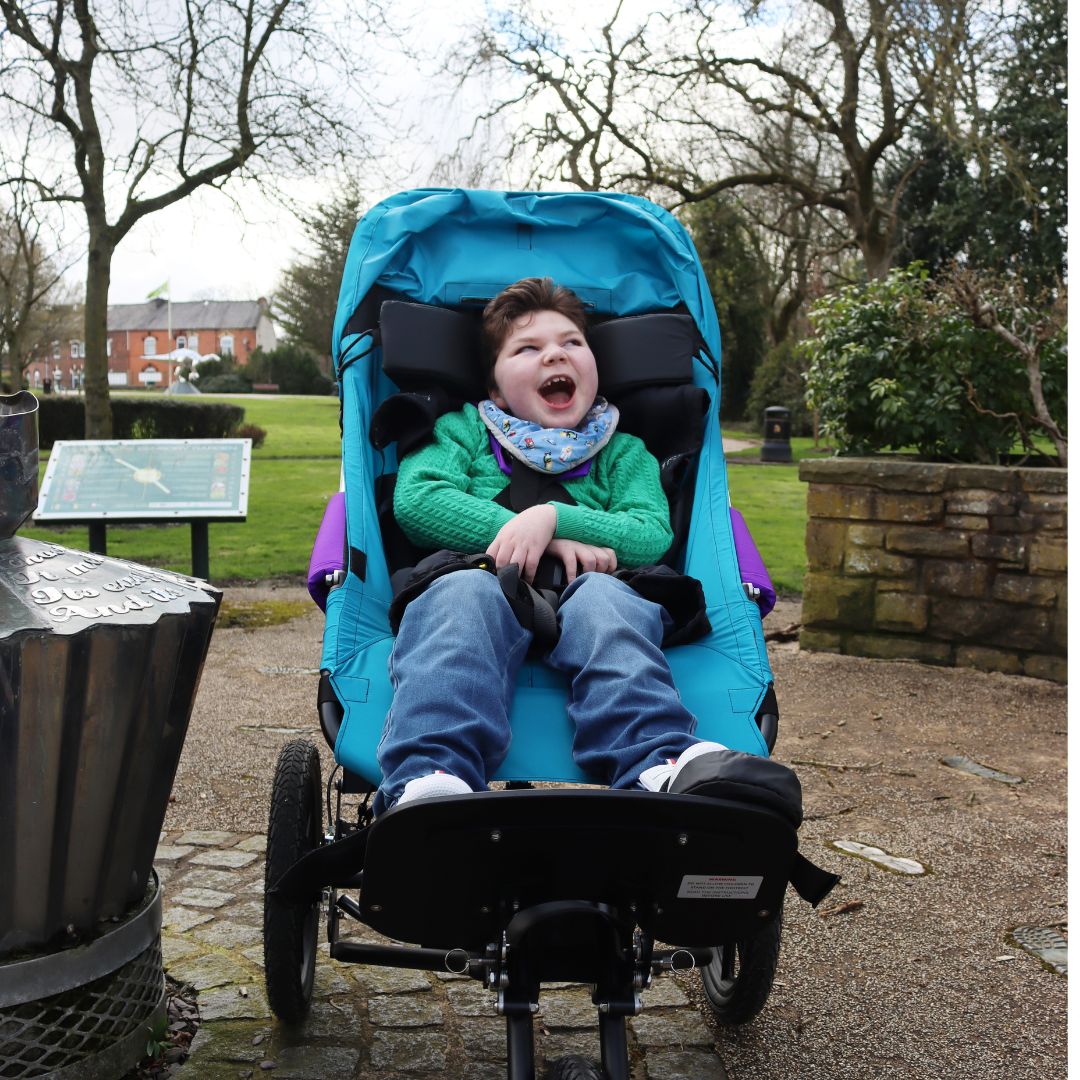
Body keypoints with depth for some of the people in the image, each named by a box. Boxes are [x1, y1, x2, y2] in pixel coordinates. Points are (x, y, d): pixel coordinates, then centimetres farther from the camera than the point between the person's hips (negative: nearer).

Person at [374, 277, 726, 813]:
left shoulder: (624, 452, 25)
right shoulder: (465, 429, 22)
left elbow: (652, 535, 6)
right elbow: (415, 497, 1)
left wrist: (554, 517, -13)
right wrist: (540, 538, -9)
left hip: (583, 593, 1)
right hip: (483, 582, -1)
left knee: (602, 597, -33)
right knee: (461, 594, -35)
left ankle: (661, 762, -56)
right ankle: (429, 777, -57)